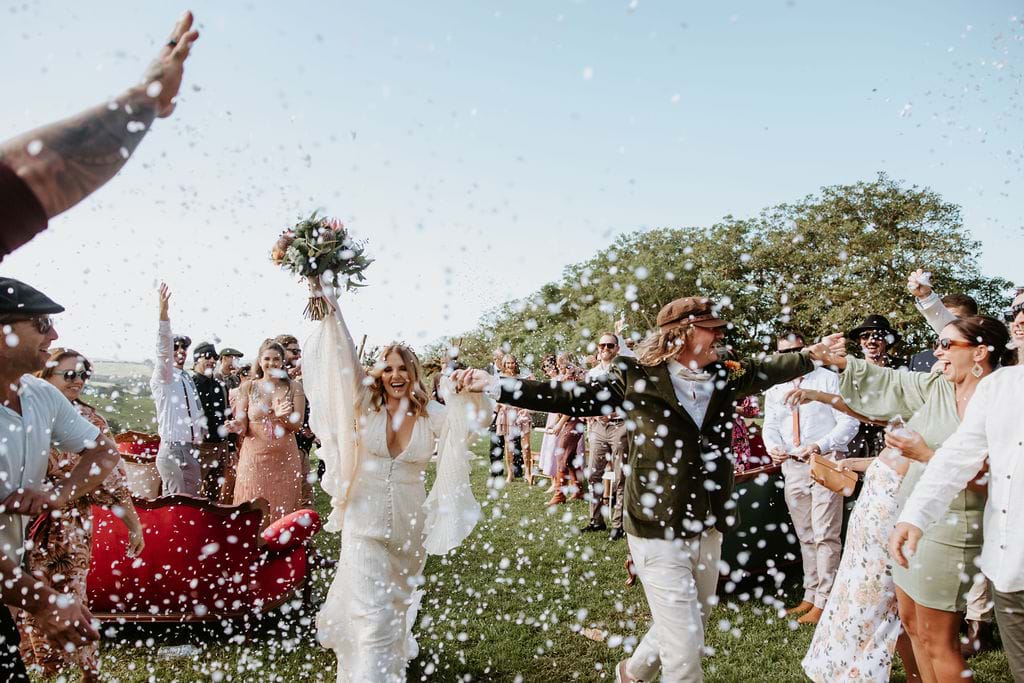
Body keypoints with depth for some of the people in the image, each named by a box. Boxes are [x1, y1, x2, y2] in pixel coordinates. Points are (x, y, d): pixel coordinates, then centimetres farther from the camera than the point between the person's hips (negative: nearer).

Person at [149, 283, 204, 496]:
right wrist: (163, 315, -38)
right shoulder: (162, 377, -6)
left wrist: (201, 429, 15)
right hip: (172, 449, -8)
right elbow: (163, 350, -25)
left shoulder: (188, 379, 17)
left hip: (192, 449, 8)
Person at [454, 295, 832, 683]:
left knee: (693, 625, 21)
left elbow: (769, 370, 22)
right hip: (659, 532, -6)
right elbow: (571, 399, -7)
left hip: (708, 530, 6)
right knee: (685, 649, -3)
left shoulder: (726, 377, 4)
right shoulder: (637, 378, -9)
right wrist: (495, 386, -12)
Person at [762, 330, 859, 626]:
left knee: (825, 535, -6)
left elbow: (849, 421, -8)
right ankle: (810, 596, 22)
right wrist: (773, 447, -11)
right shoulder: (774, 390, 13)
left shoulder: (828, 379, -4)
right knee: (805, 536, 13)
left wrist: (820, 445, -22)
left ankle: (822, 602, 1)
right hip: (792, 466, 6)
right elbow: (770, 427, 12)